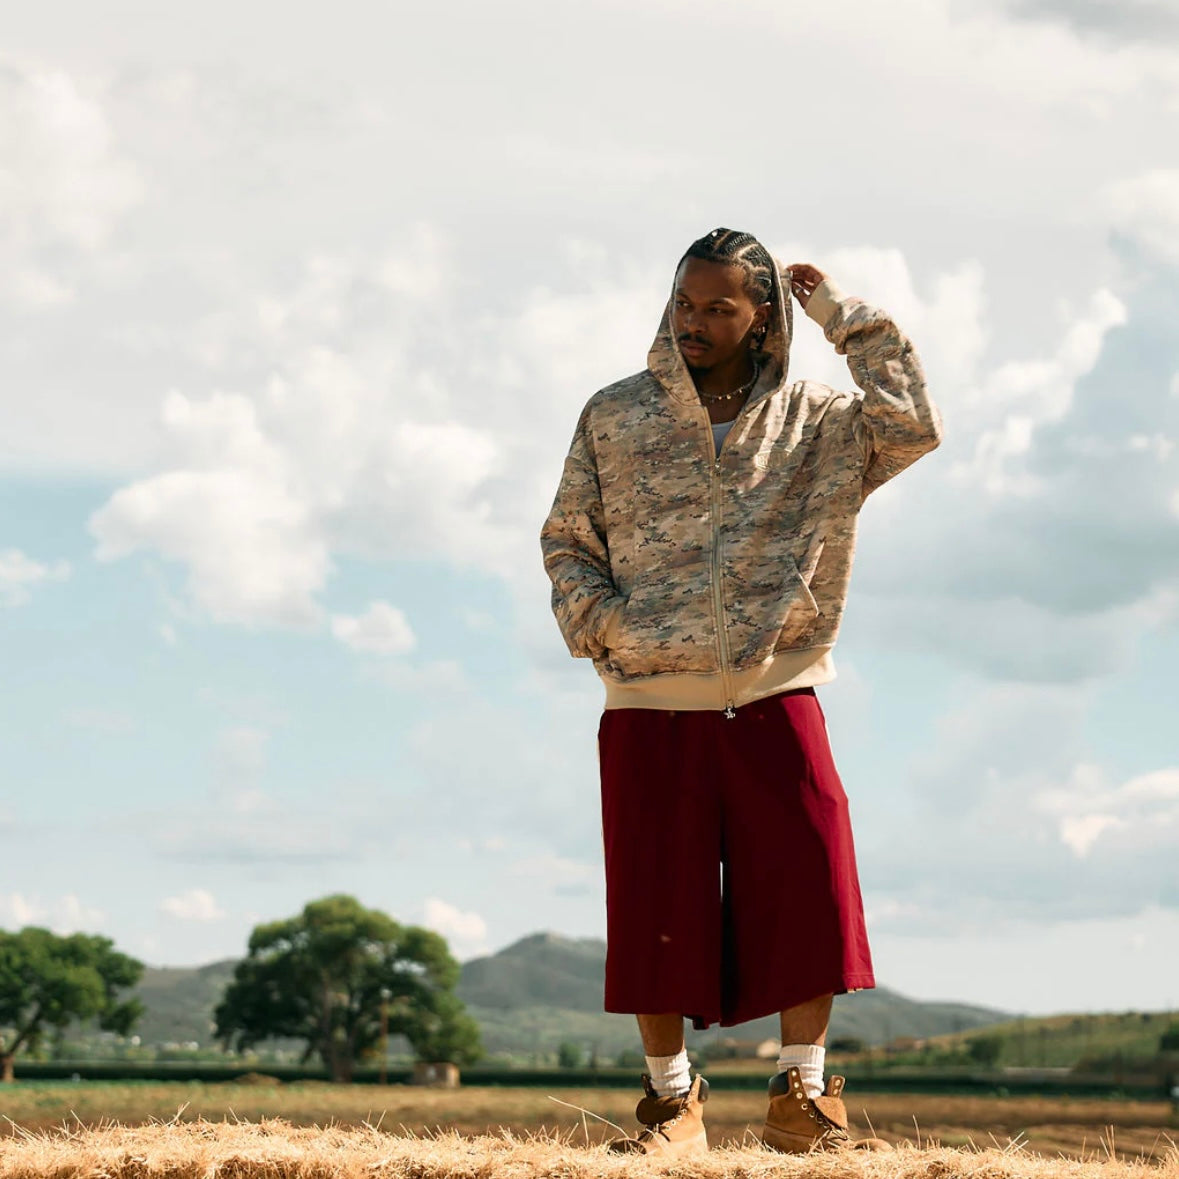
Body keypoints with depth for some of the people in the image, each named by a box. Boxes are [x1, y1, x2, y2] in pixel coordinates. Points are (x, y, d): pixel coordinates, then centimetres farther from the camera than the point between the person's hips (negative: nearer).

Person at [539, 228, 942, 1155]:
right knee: (658, 909, 3)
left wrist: (846, 318, -4)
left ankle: (803, 1096, 8)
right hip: (649, 708, 0)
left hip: (774, 700, 0)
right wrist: (592, 618, -6)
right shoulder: (616, 417, 8)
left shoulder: (812, 422, 7)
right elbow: (567, 538, 12)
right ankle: (672, 1099, 17)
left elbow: (912, 428, -8)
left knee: (808, 895, -5)